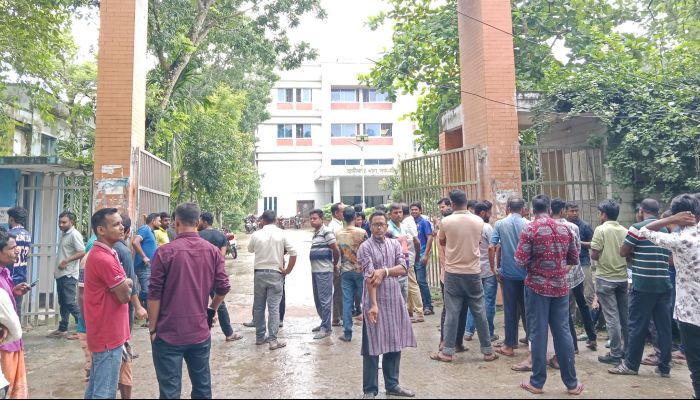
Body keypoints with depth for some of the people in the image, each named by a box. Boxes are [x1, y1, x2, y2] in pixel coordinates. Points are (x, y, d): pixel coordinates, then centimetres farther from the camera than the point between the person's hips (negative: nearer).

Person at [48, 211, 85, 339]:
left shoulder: (74, 234, -13)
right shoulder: (63, 234, 15)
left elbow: (82, 252, -22)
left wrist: (66, 261, -28)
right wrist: (56, 269, 18)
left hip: (69, 275, -9)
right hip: (60, 274, 9)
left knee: (70, 303, -9)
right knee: (62, 303, 14)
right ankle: (62, 329, 21)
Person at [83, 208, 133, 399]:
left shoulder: (99, 253, 11)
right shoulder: (104, 258, -24)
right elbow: (125, 295, -18)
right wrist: (127, 284, 0)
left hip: (103, 332, 10)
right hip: (109, 335, -10)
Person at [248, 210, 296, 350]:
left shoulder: (256, 234, -2)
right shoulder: (282, 234, -5)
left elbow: (250, 250, 17)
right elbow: (293, 253, -10)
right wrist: (287, 270, -2)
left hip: (259, 273, 2)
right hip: (275, 274, -2)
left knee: (258, 307, 13)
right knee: (274, 307, 0)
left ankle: (260, 337, 23)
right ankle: (273, 340, 1)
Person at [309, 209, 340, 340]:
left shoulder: (326, 232, -12)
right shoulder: (315, 233, 15)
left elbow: (336, 250, -16)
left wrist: (334, 264, -2)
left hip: (324, 271, -9)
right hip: (315, 270, 9)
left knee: (325, 300, -3)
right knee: (317, 300, 16)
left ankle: (326, 328, 4)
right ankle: (324, 323, 28)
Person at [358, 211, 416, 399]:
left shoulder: (395, 244, 8)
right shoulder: (365, 247, -7)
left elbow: (403, 269, -2)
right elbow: (369, 277, -16)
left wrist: (384, 271, -17)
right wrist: (373, 304, -22)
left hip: (395, 299, 5)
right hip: (375, 301, -5)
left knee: (395, 343, 13)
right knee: (373, 347, 2)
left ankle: (392, 385, 28)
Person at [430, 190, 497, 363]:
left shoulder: (446, 222, -9)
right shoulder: (479, 221, -3)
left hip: (452, 273, -2)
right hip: (473, 272, 2)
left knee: (452, 313, 5)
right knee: (479, 312, 11)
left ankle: (447, 352, 11)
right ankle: (488, 351, 21)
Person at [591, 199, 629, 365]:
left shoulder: (601, 229, -12)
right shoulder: (625, 231, 3)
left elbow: (594, 255, -13)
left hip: (605, 278, -5)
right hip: (622, 277, 5)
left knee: (612, 317, -1)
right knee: (624, 316, 14)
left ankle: (615, 354, 5)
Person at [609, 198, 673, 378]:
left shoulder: (638, 228, -9)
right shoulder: (666, 230, 11)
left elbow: (623, 252, -6)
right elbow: (668, 256, 18)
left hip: (643, 284, -6)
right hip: (664, 284, 6)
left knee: (638, 326, 1)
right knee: (664, 326, 10)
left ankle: (631, 365, 9)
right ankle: (665, 367, 17)